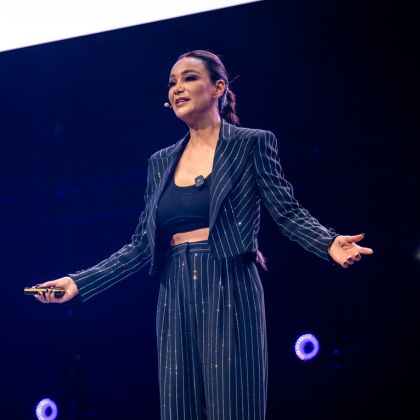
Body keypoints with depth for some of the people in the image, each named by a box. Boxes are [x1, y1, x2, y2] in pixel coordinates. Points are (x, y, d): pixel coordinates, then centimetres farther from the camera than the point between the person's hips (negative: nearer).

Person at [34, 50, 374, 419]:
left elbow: (288, 212, -4)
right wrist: (79, 282, 6)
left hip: (229, 292, -5)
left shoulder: (251, 144, 2)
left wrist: (329, 243, -23)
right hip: (177, 298, 5)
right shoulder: (161, 163, 15)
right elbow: (142, 246, 13)